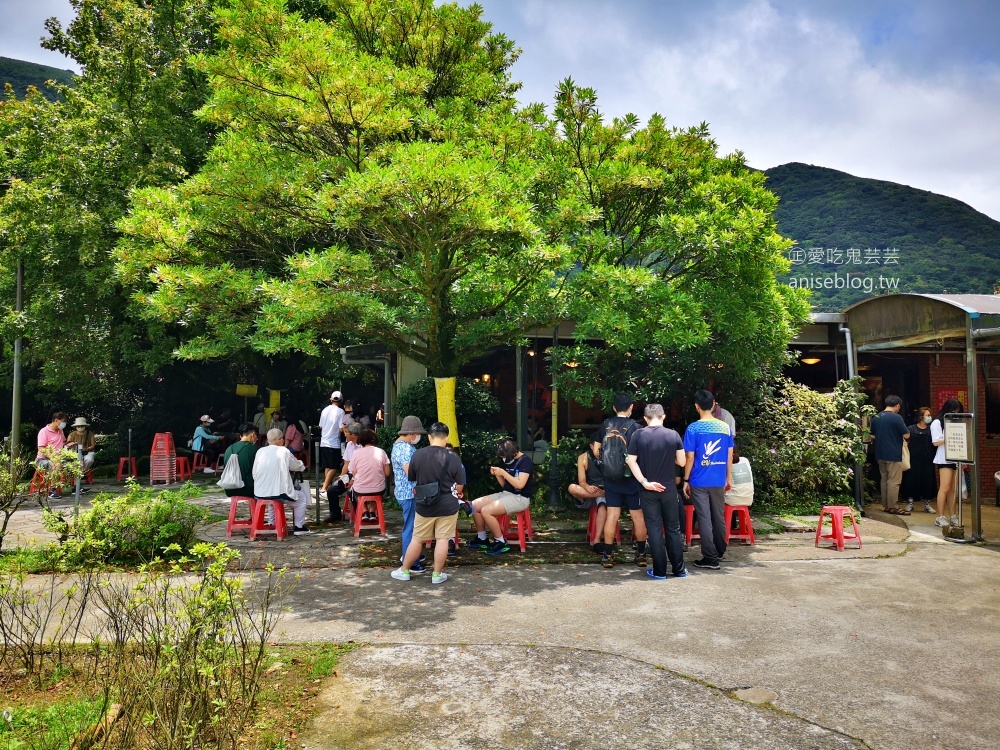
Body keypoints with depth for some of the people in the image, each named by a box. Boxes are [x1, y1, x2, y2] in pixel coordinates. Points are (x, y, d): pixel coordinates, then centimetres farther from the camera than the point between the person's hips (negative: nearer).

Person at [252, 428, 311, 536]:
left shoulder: (260, 451, 4)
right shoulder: (284, 451, -3)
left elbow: (253, 473, 4)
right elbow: (298, 466, 10)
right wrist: (302, 464, 34)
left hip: (259, 494, 5)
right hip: (279, 493, -5)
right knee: (301, 499, 20)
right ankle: (298, 527, 20)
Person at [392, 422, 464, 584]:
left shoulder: (417, 455, -5)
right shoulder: (453, 458, -10)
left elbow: (411, 479, 9)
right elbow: (459, 486, -3)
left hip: (424, 506, 2)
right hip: (448, 506, -2)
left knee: (417, 539, 13)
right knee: (442, 540, 6)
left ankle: (404, 571, 25)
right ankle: (437, 574, 13)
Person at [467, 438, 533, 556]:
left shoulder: (525, 461, -13)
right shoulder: (509, 461, 11)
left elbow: (520, 484, -23)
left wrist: (503, 472, -21)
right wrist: (497, 475, -2)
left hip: (520, 498, -9)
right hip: (505, 494, 9)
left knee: (486, 510, -25)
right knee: (475, 505, 0)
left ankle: (501, 543, -11)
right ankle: (481, 539, 14)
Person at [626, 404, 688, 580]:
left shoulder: (638, 435, -5)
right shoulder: (673, 435, -4)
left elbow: (631, 461, -10)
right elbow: (681, 462, -1)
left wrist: (644, 482, -10)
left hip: (648, 490, -1)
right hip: (669, 488, 1)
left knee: (654, 529, 4)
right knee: (673, 528, 13)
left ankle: (659, 571, 8)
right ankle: (679, 569, 20)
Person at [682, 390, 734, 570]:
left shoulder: (693, 429, -10)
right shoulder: (725, 427, 2)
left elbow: (690, 457, -10)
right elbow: (730, 456, 6)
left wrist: (686, 480, -1)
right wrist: (729, 478, 16)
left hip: (699, 482, -4)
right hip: (719, 481, 4)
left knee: (705, 519, 0)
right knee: (719, 517, 17)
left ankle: (710, 559, 2)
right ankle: (719, 552, 32)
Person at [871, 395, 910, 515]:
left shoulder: (876, 417, 7)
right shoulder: (896, 418, -15)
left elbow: (872, 435, 14)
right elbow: (906, 435, -11)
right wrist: (899, 434, 9)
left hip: (880, 454, 7)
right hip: (894, 454, -7)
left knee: (884, 480, 14)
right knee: (894, 481, -2)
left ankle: (885, 505, 19)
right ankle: (892, 507, -1)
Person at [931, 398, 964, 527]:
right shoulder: (937, 423, -1)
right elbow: (936, 442, -7)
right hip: (944, 459, -5)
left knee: (953, 489, 5)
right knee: (945, 488, -10)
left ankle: (952, 516, 10)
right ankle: (940, 517, -7)